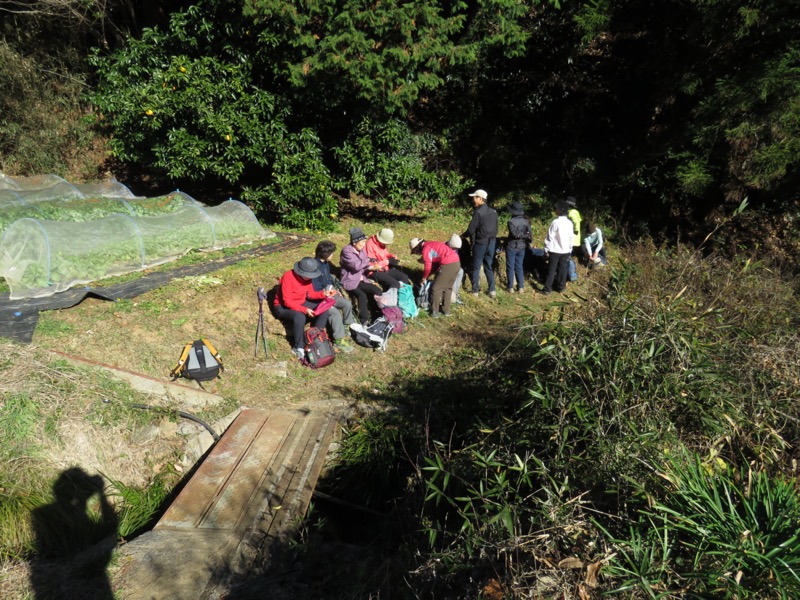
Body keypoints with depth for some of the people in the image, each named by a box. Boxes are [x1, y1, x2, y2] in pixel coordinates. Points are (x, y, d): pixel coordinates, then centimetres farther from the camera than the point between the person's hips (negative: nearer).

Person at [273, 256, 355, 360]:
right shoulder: (288, 277, -27)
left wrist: (323, 294, -16)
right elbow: (287, 301, -28)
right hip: (283, 307, -8)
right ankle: (298, 348, -20)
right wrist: (305, 310, -35)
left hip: (301, 303, 8)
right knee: (300, 316, -39)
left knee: (324, 310, -9)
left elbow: (310, 294, 3)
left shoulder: (307, 276, -6)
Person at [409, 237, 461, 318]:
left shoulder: (425, 249, -5)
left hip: (448, 265, -9)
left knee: (436, 288, 3)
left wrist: (424, 278, 12)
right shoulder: (431, 245, 23)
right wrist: (427, 276, 22)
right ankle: (446, 311, 27)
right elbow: (435, 264, 23)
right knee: (448, 288, 20)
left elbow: (428, 267, -4)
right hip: (456, 262, 9)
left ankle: (435, 312, 8)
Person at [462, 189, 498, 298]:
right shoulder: (493, 212, 7)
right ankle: (492, 290, 12)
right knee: (489, 266, 14)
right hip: (491, 242, 6)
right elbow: (495, 229, 12)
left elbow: (471, 230, -15)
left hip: (480, 243, -6)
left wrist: (462, 235, 2)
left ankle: (475, 290, 8)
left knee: (476, 267, 5)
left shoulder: (478, 212, -15)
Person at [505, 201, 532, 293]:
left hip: (512, 247, -5)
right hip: (522, 247, 5)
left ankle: (510, 287, 7)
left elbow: (515, 234, -22)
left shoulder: (511, 221, -16)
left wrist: (521, 235, -9)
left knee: (510, 267, 4)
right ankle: (521, 287, 14)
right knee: (519, 267, 13)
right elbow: (530, 235, -2)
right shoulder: (526, 221, -1)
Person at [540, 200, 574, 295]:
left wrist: (546, 248, -6)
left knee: (551, 269, 0)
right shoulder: (569, 223, 1)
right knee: (562, 269, 12)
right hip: (565, 250, 5)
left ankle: (547, 289, 2)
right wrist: (570, 249, 17)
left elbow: (550, 236, -14)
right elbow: (571, 237, 7)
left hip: (555, 250, -5)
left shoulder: (555, 222, -17)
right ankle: (561, 287, 19)